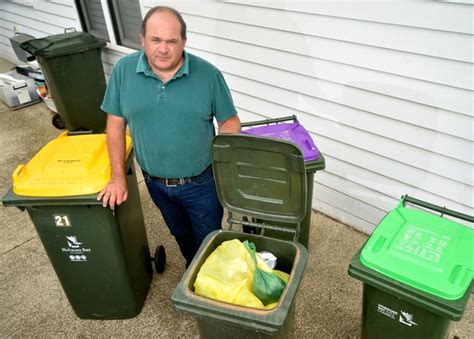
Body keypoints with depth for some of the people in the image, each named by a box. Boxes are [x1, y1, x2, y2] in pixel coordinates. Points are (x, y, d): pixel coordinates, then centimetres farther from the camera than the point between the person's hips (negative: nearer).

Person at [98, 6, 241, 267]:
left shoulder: (208, 74, -16)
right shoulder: (123, 70, -11)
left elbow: (229, 120, -6)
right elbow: (116, 123, -4)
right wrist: (118, 177, -4)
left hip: (201, 182, -2)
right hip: (155, 183, 3)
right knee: (180, 234, 27)